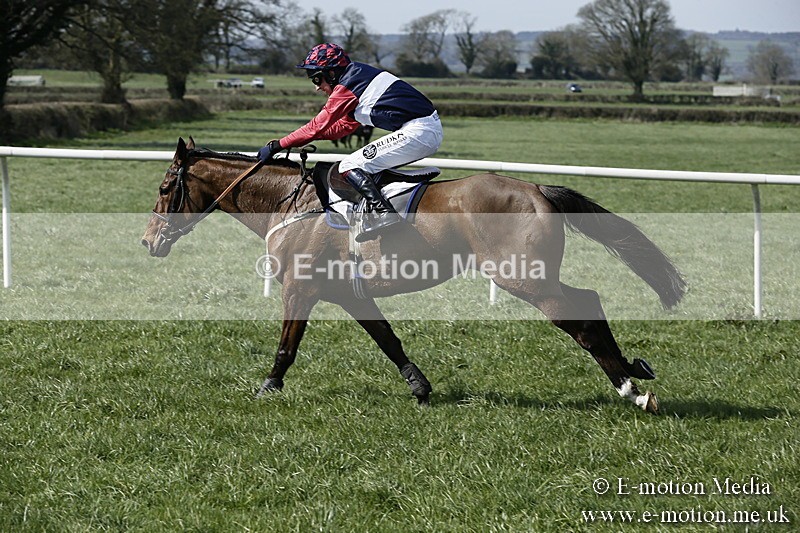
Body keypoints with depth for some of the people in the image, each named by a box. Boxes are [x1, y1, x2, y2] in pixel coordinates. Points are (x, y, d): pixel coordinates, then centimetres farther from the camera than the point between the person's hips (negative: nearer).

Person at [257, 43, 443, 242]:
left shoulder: (347, 87, -6)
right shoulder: (359, 75, 22)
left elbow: (318, 127, -4)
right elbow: (345, 126, 28)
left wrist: (277, 146, 2)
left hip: (417, 132, -10)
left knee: (350, 166, -6)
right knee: (372, 168, 23)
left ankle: (382, 212, -20)